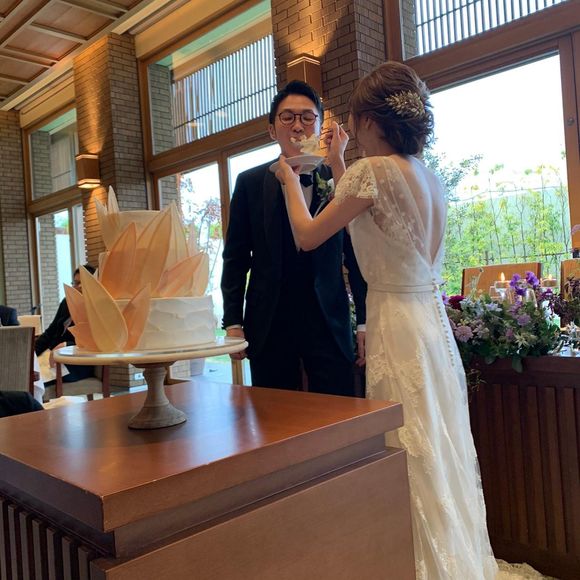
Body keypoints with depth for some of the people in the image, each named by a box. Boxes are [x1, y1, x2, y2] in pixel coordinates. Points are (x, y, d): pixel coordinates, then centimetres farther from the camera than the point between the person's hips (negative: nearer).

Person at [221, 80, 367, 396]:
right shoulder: (250, 183, 6)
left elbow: (357, 257, 4)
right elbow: (235, 258, 6)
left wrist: (365, 322, 2)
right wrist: (232, 322, 0)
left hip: (329, 321, 0)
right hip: (269, 325, 1)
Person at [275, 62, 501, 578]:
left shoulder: (372, 169, -13)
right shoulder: (429, 177, 11)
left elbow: (308, 235, -6)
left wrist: (290, 180, 11)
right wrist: (338, 167, 26)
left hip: (399, 327, -9)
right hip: (434, 322, 9)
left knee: (412, 462, 4)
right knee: (443, 455, 18)